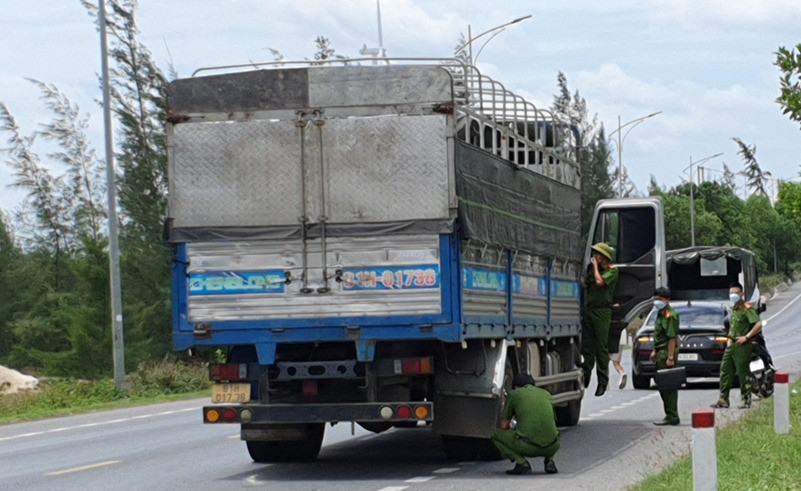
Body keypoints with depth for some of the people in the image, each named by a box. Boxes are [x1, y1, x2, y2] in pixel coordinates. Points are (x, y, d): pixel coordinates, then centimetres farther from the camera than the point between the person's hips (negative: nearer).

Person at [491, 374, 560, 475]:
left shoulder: (514, 394, 12)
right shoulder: (546, 394, 22)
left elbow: (504, 425, 18)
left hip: (528, 446, -4)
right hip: (551, 447, 4)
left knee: (496, 435, 21)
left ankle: (521, 462, 3)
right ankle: (549, 461, 13)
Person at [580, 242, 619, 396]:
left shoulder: (612, 271, -4)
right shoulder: (593, 269, 18)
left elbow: (599, 281, -18)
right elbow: (585, 284, 20)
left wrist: (595, 266, -7)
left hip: (602, 310, -7)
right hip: (589, 309, 7)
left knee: (601, 347, -5)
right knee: (586, 345, 7)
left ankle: (603, 382, -1)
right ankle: (585, 377, 13)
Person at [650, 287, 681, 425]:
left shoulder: (670, 316, -15)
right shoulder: (660, 314, 17)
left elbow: (672, 338, -21)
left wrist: (670, 357, -25)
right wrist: (655, 351, 24)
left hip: (667, 352, -11)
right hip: (661, 352, 11)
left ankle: (671, 417, -6)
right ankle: (671, 416, 17)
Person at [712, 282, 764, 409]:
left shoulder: (747, 308, -12)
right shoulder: (733, 309, 16)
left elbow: (758, 325, -23)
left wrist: (746, 337, -20)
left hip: (742, 346, -9)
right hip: (731, 346, 9)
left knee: (743, 374, -3)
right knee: (725, 371, 9)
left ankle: (745, 401, 3)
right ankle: (723, 400, 13)